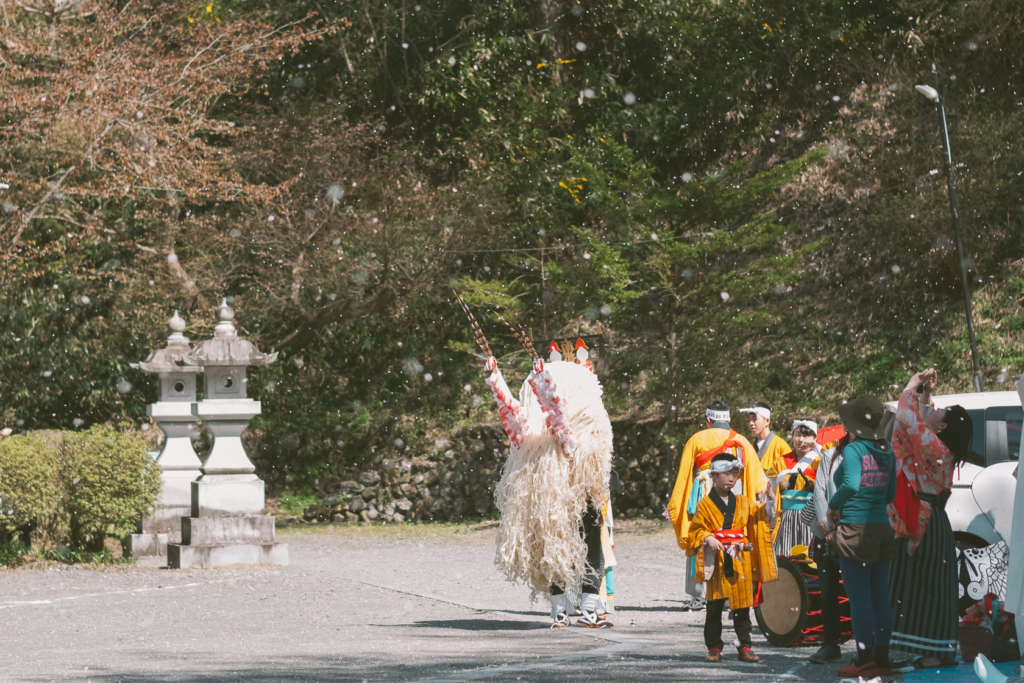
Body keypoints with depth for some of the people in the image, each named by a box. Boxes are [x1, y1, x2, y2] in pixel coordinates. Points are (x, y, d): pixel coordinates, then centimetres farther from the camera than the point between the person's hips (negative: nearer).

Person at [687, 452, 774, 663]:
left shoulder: (743, 503, 13)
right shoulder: (704, 504, 3)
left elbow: (758, 519, 16)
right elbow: (696, 529, 3)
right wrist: (707, 538, -15)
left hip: (740, 561, 2)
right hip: (716, 561, -2)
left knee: (742, 607, 3)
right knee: (714, 608, 2)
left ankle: (745, 647, 7)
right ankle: (714, 647, 7)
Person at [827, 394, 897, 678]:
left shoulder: (853, 450, -12)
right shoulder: (887, 452, 9)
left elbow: (851, 485, -24)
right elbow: (891, 493, 10)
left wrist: (833, 506, -9)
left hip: (855, 529, -7)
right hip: (882, 527, 7)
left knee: (859, 597, -3)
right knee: (880, 597, 10)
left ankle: (864, 659, -2)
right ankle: (882, 658, 13)